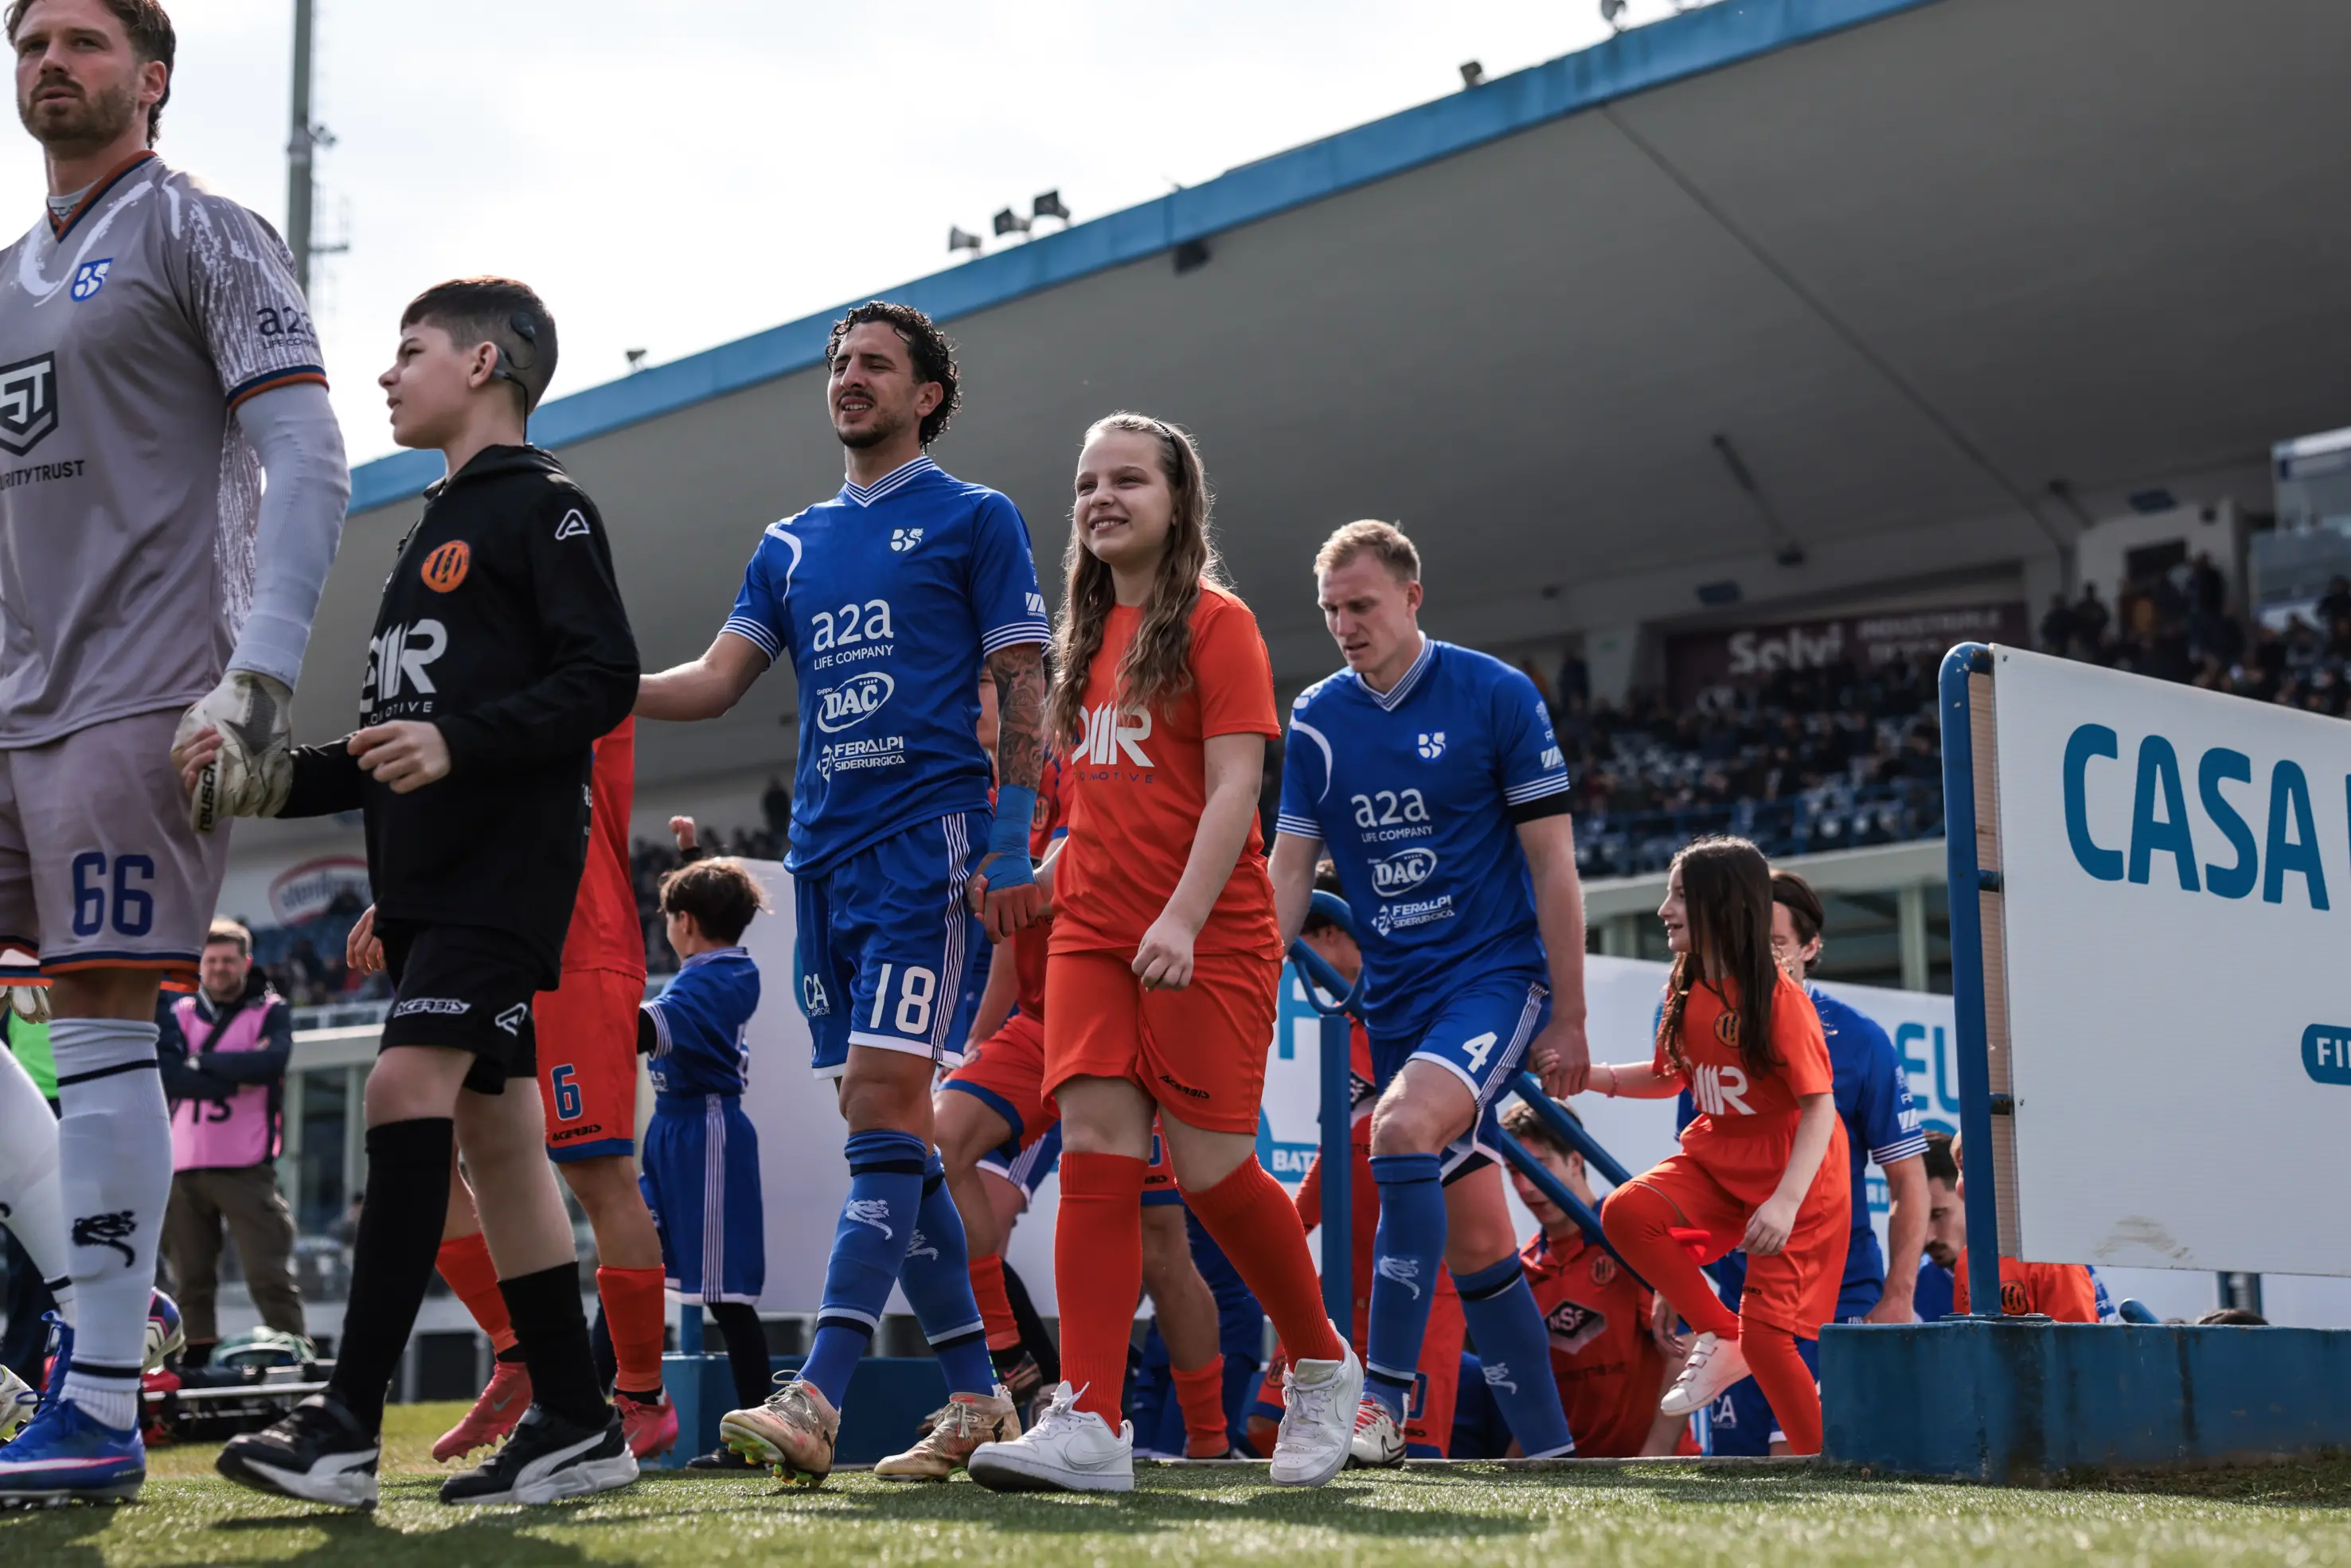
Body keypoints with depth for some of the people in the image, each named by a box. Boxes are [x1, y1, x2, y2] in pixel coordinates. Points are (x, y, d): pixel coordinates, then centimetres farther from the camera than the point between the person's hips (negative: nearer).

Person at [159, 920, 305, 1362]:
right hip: (184, 1167, 3)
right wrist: (234, 1080, -13)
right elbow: (167, 1073, -6)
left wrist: (202, 1063, -7)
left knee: (269, 1275, -9)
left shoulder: (271, 1011, 5)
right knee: (191, 1279, 6)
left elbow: (271, 1062, -15)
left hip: (246, 1168, -3)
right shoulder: (181, 1014, 12)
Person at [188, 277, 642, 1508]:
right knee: (492, 1129, 5)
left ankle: (348, 1425, -21)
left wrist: (458, 743, -23)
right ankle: (577, 1427, 9)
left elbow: (604, 678, -13)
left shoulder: (540, 503, -1)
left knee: (409, 1085, -19)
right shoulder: (432, 533, 26)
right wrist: (282, 777, 11)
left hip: (510, 855, -9)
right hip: (426, 869, 9)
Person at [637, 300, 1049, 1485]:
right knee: (885, 1124, 6)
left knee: (884, 1104, -15)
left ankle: (816, 1398, -22)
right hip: (822, 852, 7)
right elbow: (715, 680, 14)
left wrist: (1012, 840, -10)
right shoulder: (791, 544, 20)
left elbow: (1022, 689, 0)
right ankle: (977, 1398, 14)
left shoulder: (974, 520, 4)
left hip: (926, 839, -6)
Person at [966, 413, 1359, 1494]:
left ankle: (1323, 1368, 19)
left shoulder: (1216, 623, -3)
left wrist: (1181, 917, -21)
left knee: (1209, 1167, -5)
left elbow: (1233, 786, -12)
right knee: (1095, 1153, -7)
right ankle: (1090, 1424, -11)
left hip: (1208, 938, -6)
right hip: (1092, 934, 6)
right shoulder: (1090, 636, 17)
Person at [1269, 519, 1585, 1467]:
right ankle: (1546, 1445, 17)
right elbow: (1290, 872, 6)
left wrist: (1568, 1021, -7)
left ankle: (1384, 1396, -26)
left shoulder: (1496, 696, -6)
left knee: (1404, 1127, -30)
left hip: (1497, 974, -5)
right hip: (1395, 998, 5)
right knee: (1474, 1238, 7)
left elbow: (1553, 864, -5)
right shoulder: (1316, 721, 5)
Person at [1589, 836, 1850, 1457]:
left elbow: (1820, 1105, -23)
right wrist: (1593, 1075, 1)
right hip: (1717, 1156, 7)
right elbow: (1672, 1077, 17)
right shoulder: (1686, 991, 1)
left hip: (1797, 1174, -6)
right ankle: (1720, 1338, -3)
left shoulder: (1778, 998, -21)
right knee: (1625, 1212, -20)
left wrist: (1786, 1201, -33)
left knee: (1766, 1334, -11)